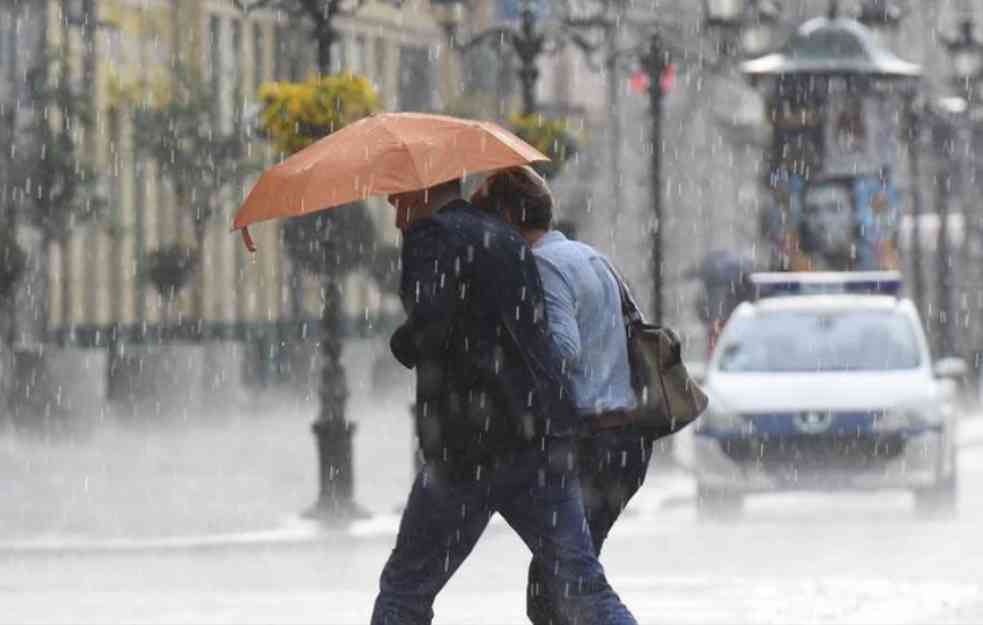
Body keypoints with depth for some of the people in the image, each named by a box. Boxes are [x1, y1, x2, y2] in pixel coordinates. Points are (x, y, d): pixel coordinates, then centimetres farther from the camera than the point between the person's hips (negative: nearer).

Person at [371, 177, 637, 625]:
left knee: (404, 588, 8)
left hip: (468, 445, -6)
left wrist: (402, 344, -1)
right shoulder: (510, 241, 21)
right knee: (582, 589, 0)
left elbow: (428, 323, -19)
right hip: (545, 438, 6)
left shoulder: (431, 236, -4)